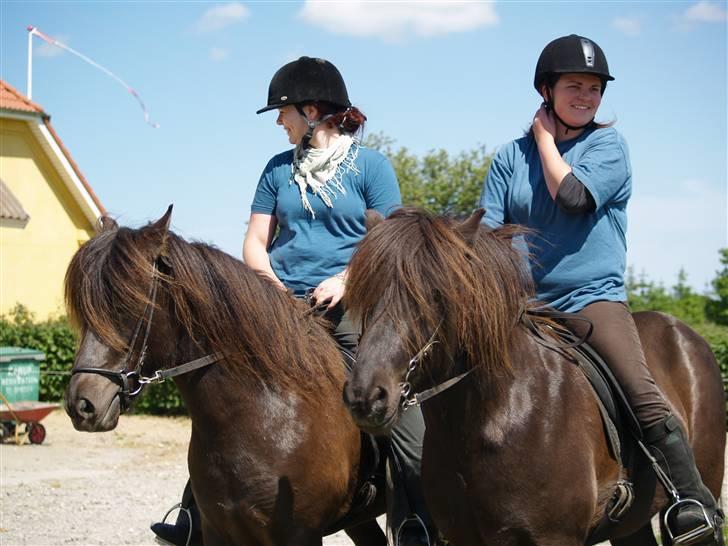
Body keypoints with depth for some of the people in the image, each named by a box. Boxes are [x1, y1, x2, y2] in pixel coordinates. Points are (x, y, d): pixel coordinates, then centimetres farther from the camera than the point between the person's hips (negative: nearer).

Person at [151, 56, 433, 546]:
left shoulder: (371, 165, 3)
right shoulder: (280, 169, 14)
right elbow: (255, 242, 14)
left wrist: (345, 280, -17)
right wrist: (273, 285, -4)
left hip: (348, 306, -4)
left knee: (406, 421, -13)